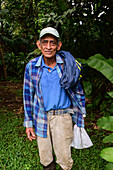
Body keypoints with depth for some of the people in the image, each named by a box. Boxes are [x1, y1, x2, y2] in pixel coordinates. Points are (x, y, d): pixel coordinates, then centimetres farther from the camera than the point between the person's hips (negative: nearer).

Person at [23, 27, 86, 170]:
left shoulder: (67, 65, -9)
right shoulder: (31, 67, -7)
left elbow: (78, 90, 4)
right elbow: (28, 95, 1)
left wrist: (81, 114, 7)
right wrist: (28, 123, 3)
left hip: (63, 116, -1)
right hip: (41, 117, 1)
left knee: (65, 158, 7)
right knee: (45, 157, 18)